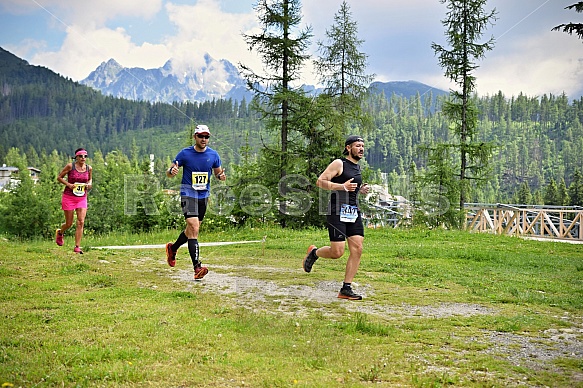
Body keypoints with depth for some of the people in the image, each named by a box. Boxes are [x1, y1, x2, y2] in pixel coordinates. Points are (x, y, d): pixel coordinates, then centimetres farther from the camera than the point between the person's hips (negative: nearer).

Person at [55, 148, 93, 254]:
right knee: (69, 223, 5)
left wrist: (89, 184, -2)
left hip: (82, 198, 3)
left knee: (81, 222, -9)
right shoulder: (70, 166, -8)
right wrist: (68, 184, -15)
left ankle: (77, 247, -3)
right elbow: (59, 177, 0)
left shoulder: (89, 168, 2)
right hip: (69, 197, -3)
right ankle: (60, 232, 41)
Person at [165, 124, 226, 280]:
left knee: (192, 229, 16)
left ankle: (172, 248, 44)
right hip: (188, 194, -5)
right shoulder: (185, 154, -7)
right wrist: (172, 171, -25)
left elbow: (218, 172, 15)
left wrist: (221, 176, -10)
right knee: (194, 228, -18)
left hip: (204, 195, 5)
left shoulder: (213, 155, 1)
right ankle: (197, 267, -21)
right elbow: (168, 172, -1)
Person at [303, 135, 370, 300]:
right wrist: (342, 186, -21)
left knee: (357, 250, -4)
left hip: (354, 212, 8)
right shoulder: (339, 164, -5)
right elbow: (320, 181, -12)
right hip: (338, 211, -7)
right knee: (337, 252, -11)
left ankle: (346, 289, 1)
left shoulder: (357, 167, 19)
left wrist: (360, 189, 13)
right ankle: (314, 253, 22)